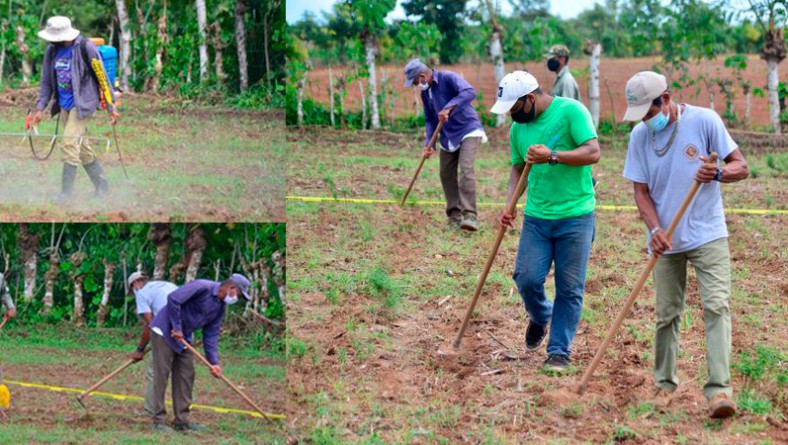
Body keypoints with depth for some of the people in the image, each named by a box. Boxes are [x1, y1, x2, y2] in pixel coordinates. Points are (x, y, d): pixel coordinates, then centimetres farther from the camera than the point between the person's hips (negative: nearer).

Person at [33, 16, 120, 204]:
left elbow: (102, 77, -9)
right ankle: (102, 185, 24)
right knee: (82, 148, 11)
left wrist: (111, 106, -7)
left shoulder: (85, 48, -14)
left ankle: (66, 192, -9)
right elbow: (47, 81, 12)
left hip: (83, 103, -7)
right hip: (64, 105, 7)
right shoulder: (52, 50, 3)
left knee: (70, 143, -14)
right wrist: (40, 107, 6)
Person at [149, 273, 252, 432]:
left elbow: (211, 334, 8)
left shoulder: (221, 306, 6)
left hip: (183, 337, 9)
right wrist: (177, 328, -22)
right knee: (161, 374, -8)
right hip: (164, 331, -9)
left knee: (186, 376, 6)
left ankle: (182, 420, 12)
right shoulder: (202, 288, -22)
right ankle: (159, 421, -6)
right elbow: (173, 299, -28)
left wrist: (214, 362, -1)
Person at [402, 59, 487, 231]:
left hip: (468, 130, -8)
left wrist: (449, 108, -40)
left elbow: (469, 92, -32)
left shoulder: (448, 78, -17)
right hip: (447, 137, 8)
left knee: (466, 169, -22)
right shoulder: (425, 93, 7)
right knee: (446, 174, 8)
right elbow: (430, 120, 12)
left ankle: (470, 216, -30)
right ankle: (454, 215, 18)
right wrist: (429, 144, -1)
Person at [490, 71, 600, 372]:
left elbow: (593, 153, -16)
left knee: (569, 288, 0)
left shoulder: (570, 111, -9)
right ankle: (540, 317, 28)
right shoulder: (518, 128, 9)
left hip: (575, 216, -5)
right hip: (536, 217, 5)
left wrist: (552, 156, -25)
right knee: (526, 278, -4)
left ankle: (559, 352, 10)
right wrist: (509, 205, 4)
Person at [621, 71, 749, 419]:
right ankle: (665, 384, 25)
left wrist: (717, 173, -29)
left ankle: (719, 389, -21)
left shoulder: (704, 120, -9)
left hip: (708, 236, -3)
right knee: (667, 315, 8)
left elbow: (741, 167, -6)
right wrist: (655, 230, -16)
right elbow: (641, 191, 1)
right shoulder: (639, 136, 0)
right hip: (666, 241, 3)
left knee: (717, 306, -14)